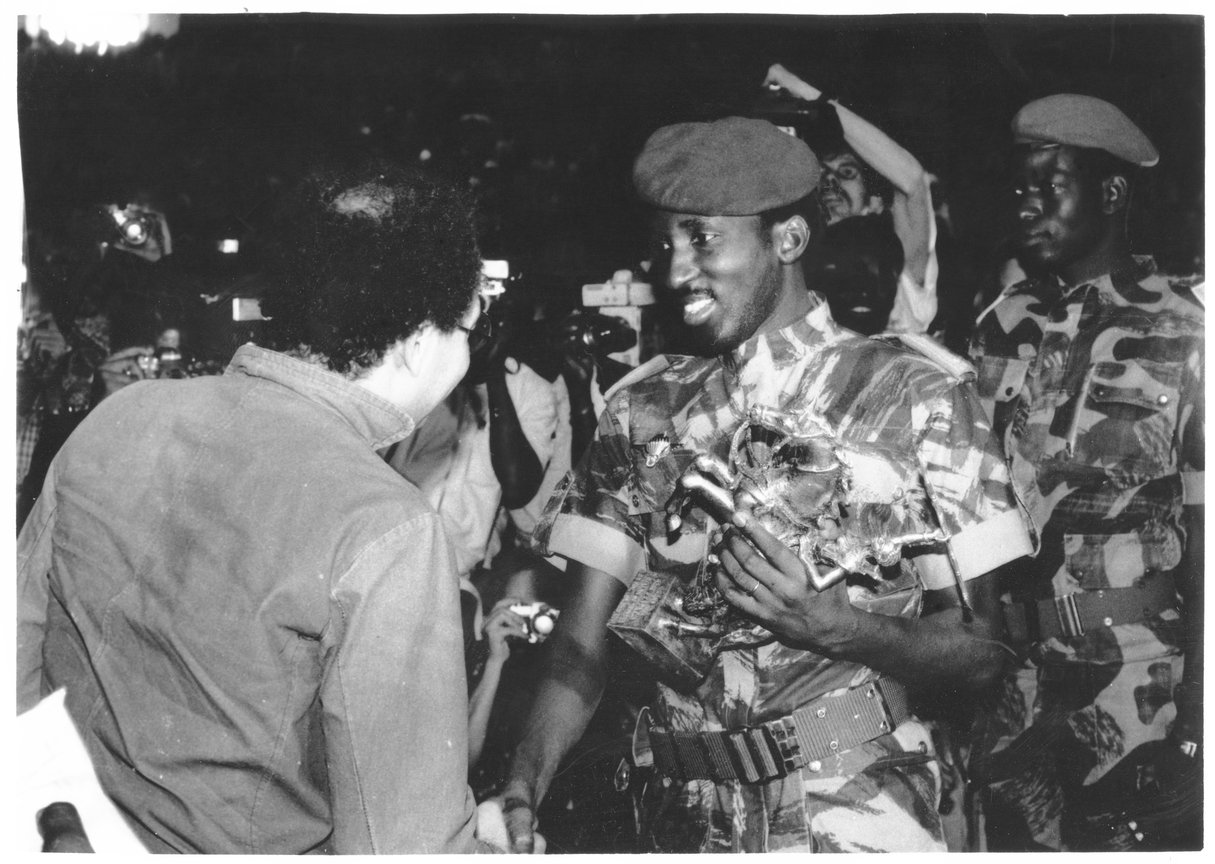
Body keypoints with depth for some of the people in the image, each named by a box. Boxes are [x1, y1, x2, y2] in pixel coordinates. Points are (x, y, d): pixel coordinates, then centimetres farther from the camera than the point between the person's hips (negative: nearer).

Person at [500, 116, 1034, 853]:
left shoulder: (917, 399, -8)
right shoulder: (644, 411, 1)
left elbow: (980, 652, -6)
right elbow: (585, 637, -2)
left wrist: (833, 624, -23)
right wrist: (523, 785, -18)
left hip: (859, 821, -3)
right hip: (687, 822, 4)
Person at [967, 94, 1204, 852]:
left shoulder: (1186, 334, -6)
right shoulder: (1003, 329, 4)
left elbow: (1205, 545, -7)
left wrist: (1194, 736, -11)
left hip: (1141, 711, -3)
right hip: (1011, 704, 3)